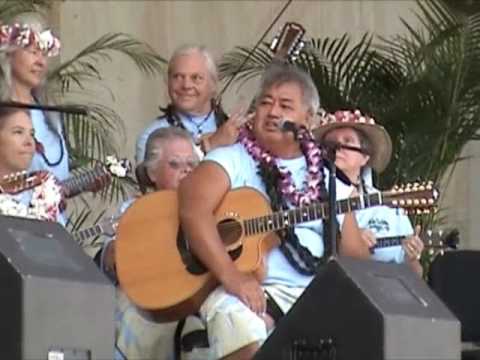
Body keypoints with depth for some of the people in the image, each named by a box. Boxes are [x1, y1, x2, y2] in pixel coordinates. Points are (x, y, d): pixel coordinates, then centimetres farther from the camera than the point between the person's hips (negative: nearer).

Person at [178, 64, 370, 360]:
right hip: (250, 292, -4)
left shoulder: (326, 178, 20)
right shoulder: (231, 161, 5)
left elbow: (354, 253, 19)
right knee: (239, 320, -37)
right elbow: (194, 210, -14)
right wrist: (231, 276, -26)